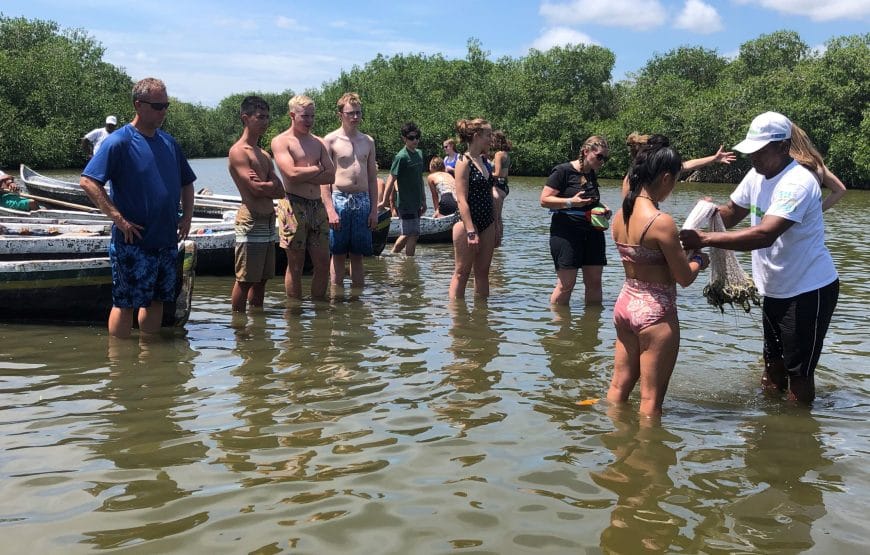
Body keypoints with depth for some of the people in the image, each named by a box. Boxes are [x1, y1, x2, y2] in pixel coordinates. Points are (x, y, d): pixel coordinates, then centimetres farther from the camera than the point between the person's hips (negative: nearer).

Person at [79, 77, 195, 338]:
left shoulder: (169, 142, 11)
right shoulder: (119, 141, -10)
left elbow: (187, 183, 23)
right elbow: (88, 181, -18)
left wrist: (187, 215, 7)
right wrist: (118, 218, -21)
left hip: (167, 240, 7)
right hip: (133, 242, -7)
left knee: (156, 299, 16)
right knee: (125, 303, 0)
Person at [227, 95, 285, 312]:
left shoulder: (265, 155, 18)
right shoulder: (238, 151, -8)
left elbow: (280, 191, 8)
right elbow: (257, 189, -17)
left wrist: (264, 185, -10)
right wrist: (272, 184, 1)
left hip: (268, 221, 8)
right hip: (251, 220, -8)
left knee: (262, 278, 13)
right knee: (244, 279, -3)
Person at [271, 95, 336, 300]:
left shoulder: (318, 143, 16)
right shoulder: (281, 141, -1)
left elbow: (331, 177, 5)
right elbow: (292, 173, -16)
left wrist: (304, 175, -7)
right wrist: (318, 170, -2)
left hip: (317, 205, 6)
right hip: (293, 205, -5)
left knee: (323, 263, 5)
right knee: (295, 265, -1)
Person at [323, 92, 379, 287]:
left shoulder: (368, 141, 12)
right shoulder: (330, 140, -2)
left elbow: (372, 178, 14)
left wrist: (374, 209, 8)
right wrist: (329, 209, -13)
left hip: (362, 201, 4)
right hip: (339, 199, -4)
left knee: (358, 255, 9)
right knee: (338, 254, 2)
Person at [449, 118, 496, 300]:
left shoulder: (483, 162, 14)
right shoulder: (464, 162, -9)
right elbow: (462, 199, -16)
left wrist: (495, 227, 16)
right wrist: (471, 231, -22)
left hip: (487, 224, 8)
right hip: (467, 224, -8)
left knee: (482, 272, 10)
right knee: (462, 273, -2)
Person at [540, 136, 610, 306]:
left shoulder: (592, 175, 16)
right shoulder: (563, 171, -7)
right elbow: (544, 200, -11)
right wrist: (570, 202, -23)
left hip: (592, 232, 7)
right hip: (566, 233, -7)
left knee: (594, 282, 7)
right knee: (566, 284, -7)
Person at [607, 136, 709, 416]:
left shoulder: (621, 214, 1)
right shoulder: (661, 221, -21)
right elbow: (684, 278, -14)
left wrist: (682, 251, 12)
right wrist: (699, 260, 6)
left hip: (625, 303, 8)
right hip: (655, 312, -8)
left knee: (619, 386, 21)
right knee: (651, 399, 6)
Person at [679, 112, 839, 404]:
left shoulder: (798, 183, -26)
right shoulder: (757, 175, 2)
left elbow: (764, 235, -37)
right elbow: (732, 212, 13)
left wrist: (705, 239, -40)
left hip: (808, 291, -9)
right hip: (775, 289, 9)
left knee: (799, 373, 0)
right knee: (773, 368, 21)